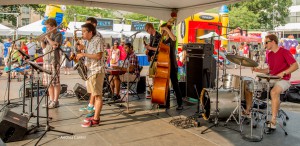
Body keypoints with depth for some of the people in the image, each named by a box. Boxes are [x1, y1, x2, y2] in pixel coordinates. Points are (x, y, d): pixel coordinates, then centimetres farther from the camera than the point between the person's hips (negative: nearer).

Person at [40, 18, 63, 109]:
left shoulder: (58, 34, -3)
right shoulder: (48, 35, 18)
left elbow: (55, 45, -19)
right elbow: (44, 47, 18)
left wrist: (47, 37, -11)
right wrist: (42, 40, 3)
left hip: (54, 61, -8)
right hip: (46, 60, 8)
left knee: (55, 82, -4)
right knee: (49, 83, 10)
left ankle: (55, 101, 2)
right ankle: (51, 100, 19)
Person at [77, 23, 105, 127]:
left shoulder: (97, 40, -11)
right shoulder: (89, 42, 17)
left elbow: (98, 56, -20)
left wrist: (84, 54, -17)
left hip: (97, 71, -10)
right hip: (90, 71, 10)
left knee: (97, 95, -7)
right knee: (94, 94, 13)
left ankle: (95, 120, -5)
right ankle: (95, 116, 21)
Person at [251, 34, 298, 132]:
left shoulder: (284, 52, -10)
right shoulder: (269, 54, 13)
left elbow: (295, 66, -13)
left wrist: (283, 73, -25)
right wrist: (259, 70, 2)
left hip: (283, 80, -8)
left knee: (274, 92, -37)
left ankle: (273, 121, -33)